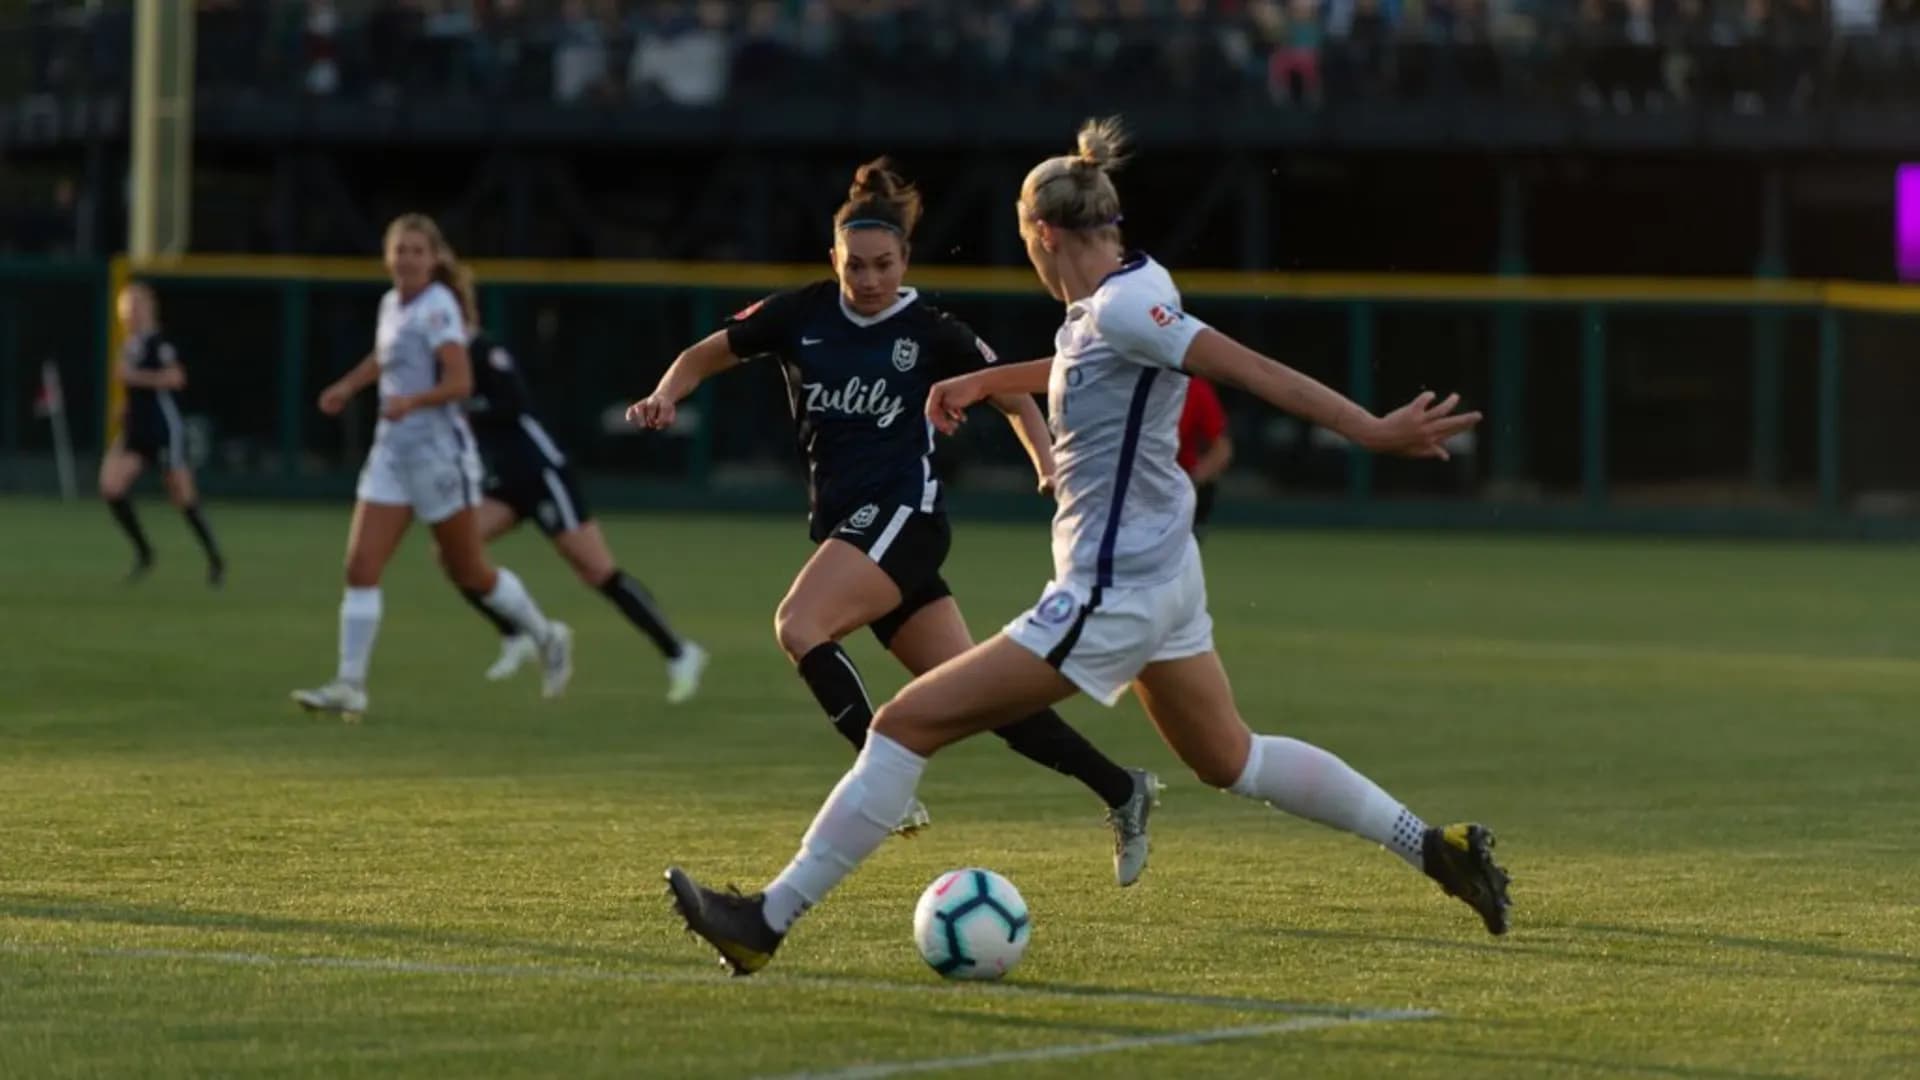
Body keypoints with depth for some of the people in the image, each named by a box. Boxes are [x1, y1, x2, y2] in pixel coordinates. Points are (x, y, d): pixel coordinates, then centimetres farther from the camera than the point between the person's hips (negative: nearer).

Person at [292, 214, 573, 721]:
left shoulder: (437, 308, -14)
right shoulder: (392, 304, 10)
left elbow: (460, 382, -25)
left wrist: (412, 401, -39)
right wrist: (347, 386, 22)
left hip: (437, 452, -7)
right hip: (392, 451, 7)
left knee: (469, 573, 6)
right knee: (360, 567, -6)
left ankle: (547, 638, 28)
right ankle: (350, 686, -7)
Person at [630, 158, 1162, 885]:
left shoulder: (929, 333, -4)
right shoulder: (802, 314, 4)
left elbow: (1013, 397, 9)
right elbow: (704, 356, 11)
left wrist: (1048, 466, -6)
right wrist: (666, 397, -9)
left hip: (902, 515, -5)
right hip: (846, 523, 5)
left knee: (798, 626, -28)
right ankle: (1122, 792, 13)